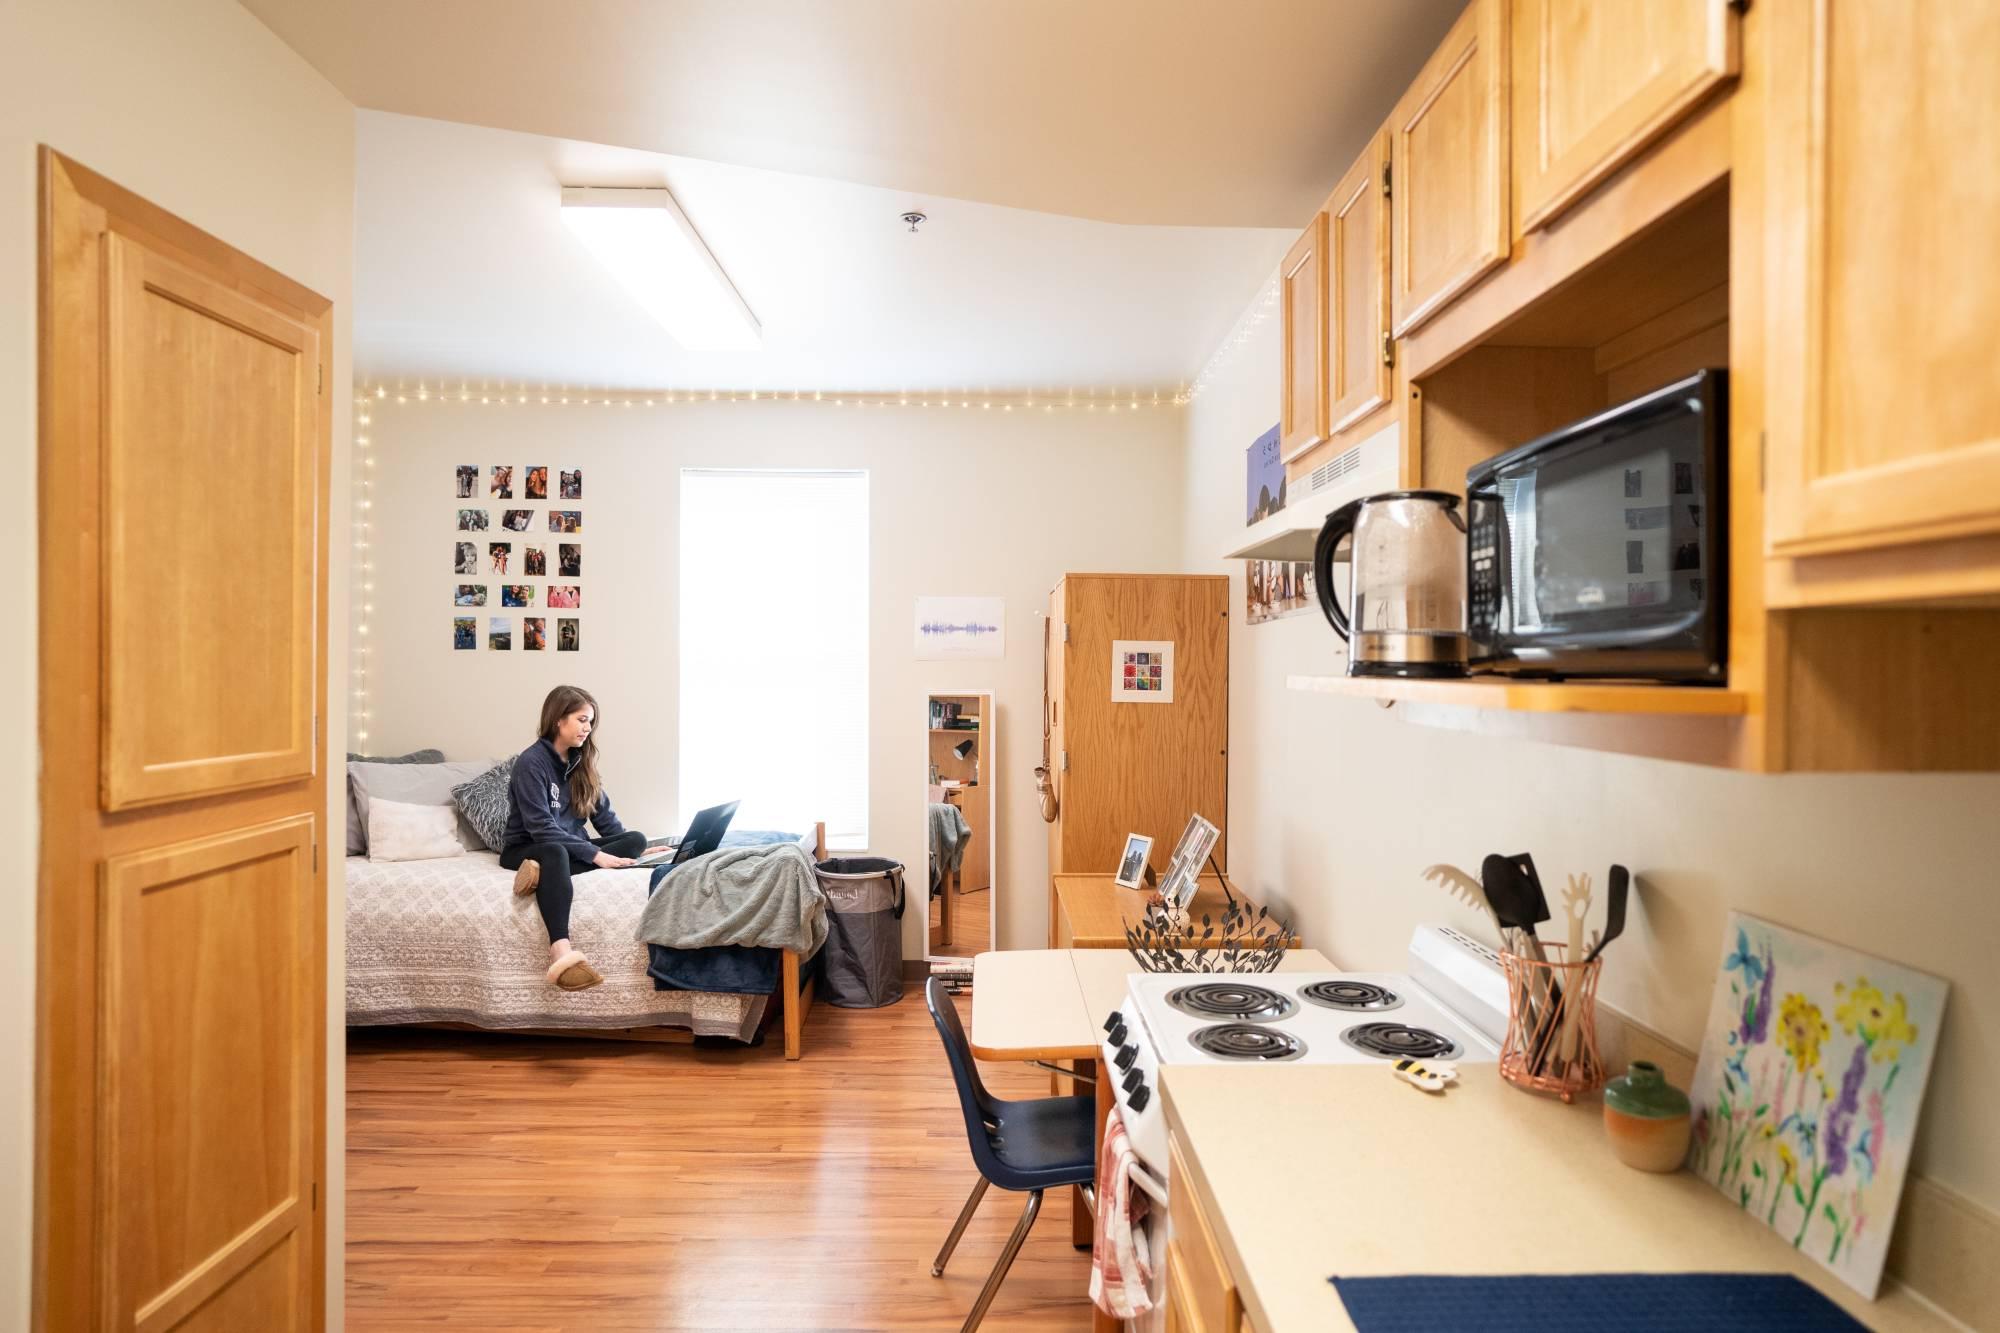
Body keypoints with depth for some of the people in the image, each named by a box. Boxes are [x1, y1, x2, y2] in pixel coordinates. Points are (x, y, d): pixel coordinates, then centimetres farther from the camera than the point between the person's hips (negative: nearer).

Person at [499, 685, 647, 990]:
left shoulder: (580, 761, 9)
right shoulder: (531, 761, -14)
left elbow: (604, 816, 8)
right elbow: (541, 828, -22)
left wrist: (633, 849, -6)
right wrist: (594, 854, -27)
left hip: (571, 847, 7)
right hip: (526, 850, -7)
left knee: (636, 839, -18)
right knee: (556, 852, -42)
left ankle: (543, 872, -31)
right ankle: (561, 950, -62)